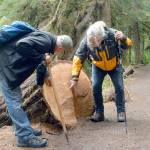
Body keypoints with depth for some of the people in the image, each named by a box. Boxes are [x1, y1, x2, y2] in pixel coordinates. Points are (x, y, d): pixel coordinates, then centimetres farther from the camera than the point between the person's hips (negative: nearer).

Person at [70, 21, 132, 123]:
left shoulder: (112, 34, -35)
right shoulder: (86, 41, -33)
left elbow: (128, 44, -22)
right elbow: (78, 59, -25)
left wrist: (123, 39, -47)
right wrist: (75, 77, -28)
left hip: (114, 65, -1)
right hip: (98, 67, 1)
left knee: (119, 87, -6)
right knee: (96, 87, -10)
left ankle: (121, 111, 9)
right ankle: (99, 112, 4)